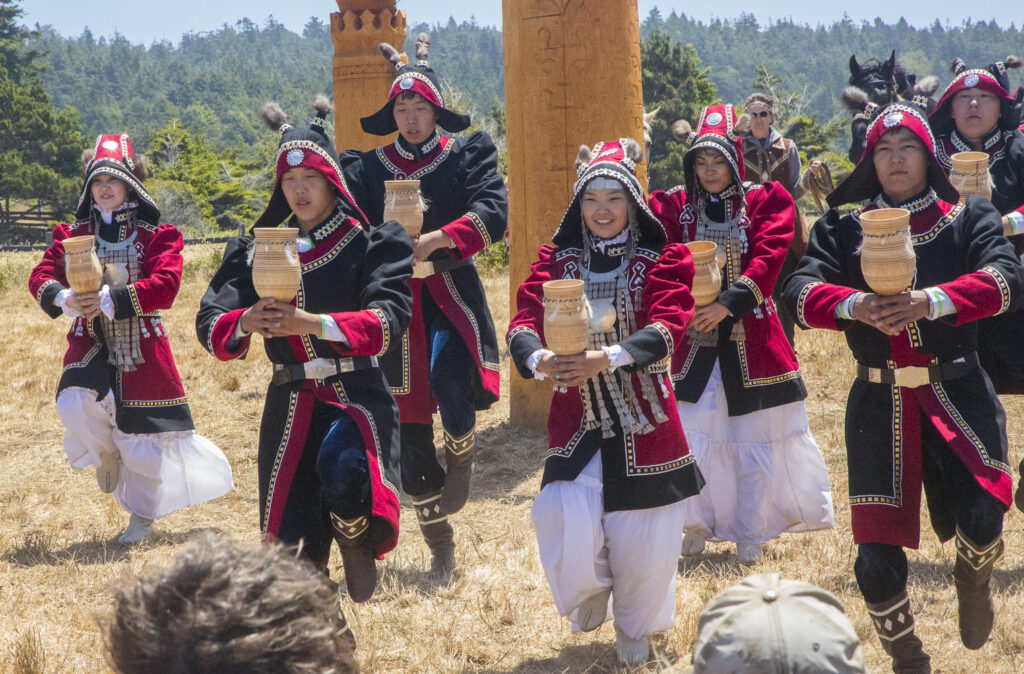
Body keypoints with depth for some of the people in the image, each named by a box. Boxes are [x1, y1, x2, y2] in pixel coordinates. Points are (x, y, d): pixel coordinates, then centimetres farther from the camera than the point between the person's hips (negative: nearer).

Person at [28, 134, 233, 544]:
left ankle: (142, 517, 24)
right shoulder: (72, 234, 10)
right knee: (75, 403, -27)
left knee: (144, 434, 2)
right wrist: (64, 298, -24)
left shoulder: (156, 235, 0)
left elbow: (165, 285, -15)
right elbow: (41, 277, 0)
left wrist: (110, 300, -28)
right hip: (90, 343, 2)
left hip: (142, 346, -1)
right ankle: (107, 455, 8)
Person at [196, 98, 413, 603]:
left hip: (355, 395, -3)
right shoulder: (260, 251, 11)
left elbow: (389, 319, -15)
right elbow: (209, 324, 2)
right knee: (290, 540, -1)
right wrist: (244, 322, -23)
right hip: (290, 404, 3)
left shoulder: (370, 244, 2)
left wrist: (314, 323, -29)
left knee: (342, 471, -32)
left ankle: (358, 545, 1)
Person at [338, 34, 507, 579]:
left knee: (451, 395, -27)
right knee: (409, 427, 3)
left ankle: (461, 458, 10)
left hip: (450, 295, -2)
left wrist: (435, 239, -23)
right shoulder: (368, 167, 11)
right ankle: (439, 542, 19)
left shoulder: (467, 156, 5)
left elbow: (493, 213, -10)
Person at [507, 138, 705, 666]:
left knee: (642, 540, 4)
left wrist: (609, 358, -36)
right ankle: (591, 594, 24)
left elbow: (667, 328, -18)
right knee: (567, 529, -11)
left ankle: (634, 629, 33)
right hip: (577, 420, 1)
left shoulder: (661, 261, -1)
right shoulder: (556, 260, 5)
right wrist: (538, 359, -33)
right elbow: (524, 322, -8)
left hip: (643, 424, -1)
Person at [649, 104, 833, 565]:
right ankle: (701, 523, 16)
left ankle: (751, 533, 19)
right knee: (692, 437, -2)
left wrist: (728, 303, -23)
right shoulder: (677, 206, 7)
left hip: (751, 340, -1)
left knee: (756, 440, 5)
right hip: (694, 341, 1)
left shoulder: (764, 201, 1)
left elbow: (768, 258, -11)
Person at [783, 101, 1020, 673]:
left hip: (959, 396, -1)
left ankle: (973, 580, 14)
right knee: (877, 565, -2)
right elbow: (801, 292, -8)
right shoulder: (844, 230, 8)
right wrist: (856, 304, -30)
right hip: (880, 406, 1)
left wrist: (930, 301, -32)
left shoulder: (969, 220, 5)